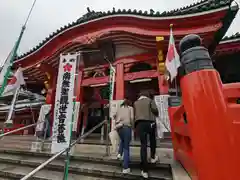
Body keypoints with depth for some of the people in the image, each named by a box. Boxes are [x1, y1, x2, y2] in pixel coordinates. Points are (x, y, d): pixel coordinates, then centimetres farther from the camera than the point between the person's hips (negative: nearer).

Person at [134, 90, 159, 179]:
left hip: (140, 124, 2)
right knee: (152, 140, 28)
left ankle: (145, 170, 4)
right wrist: (155, 115, 14)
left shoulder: (135, 103, 16)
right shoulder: (150, 100, 7)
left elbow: (134, 114, 15)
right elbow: (155, 110, -7)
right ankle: (153, 157, 41)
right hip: (150, 123, -1)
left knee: (143, 145, 3)